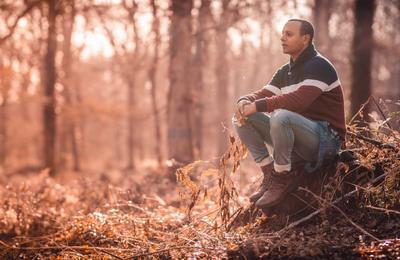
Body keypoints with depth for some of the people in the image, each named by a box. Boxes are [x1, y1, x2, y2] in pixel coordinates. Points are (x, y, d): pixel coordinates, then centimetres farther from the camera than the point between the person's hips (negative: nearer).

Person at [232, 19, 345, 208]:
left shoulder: (319, 66, -12)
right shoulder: (284, 72, 16)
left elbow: (299, 99, -28)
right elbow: (264, 94, 7)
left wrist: (258, 106, -29)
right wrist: (245, 101, -17)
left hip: (326, 138, -8)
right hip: (296, 136, 8)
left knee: (281, 116, -37)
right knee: (241, 119, -3)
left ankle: (283, 178, -20)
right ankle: (270, 173, -3)